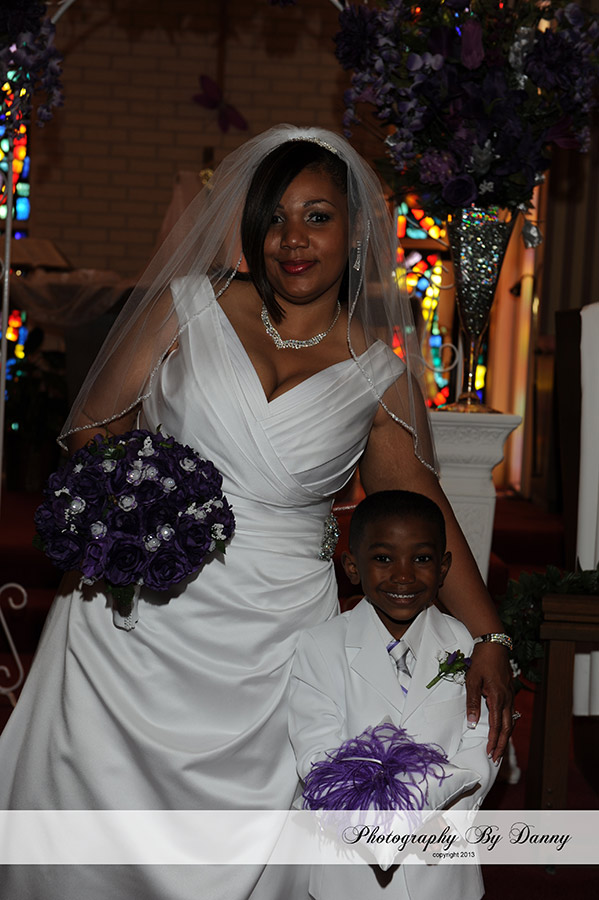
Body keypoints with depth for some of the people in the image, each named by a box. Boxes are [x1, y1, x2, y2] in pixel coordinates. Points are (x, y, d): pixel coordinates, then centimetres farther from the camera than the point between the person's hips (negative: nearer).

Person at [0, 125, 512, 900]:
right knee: (95, 806, 3)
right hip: (138, 609, 0)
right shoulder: (187, 306, 3)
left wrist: (488, 637, -1)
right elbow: (93, 429, 6)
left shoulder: (380, 367, 5)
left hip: (272, 644, 0)